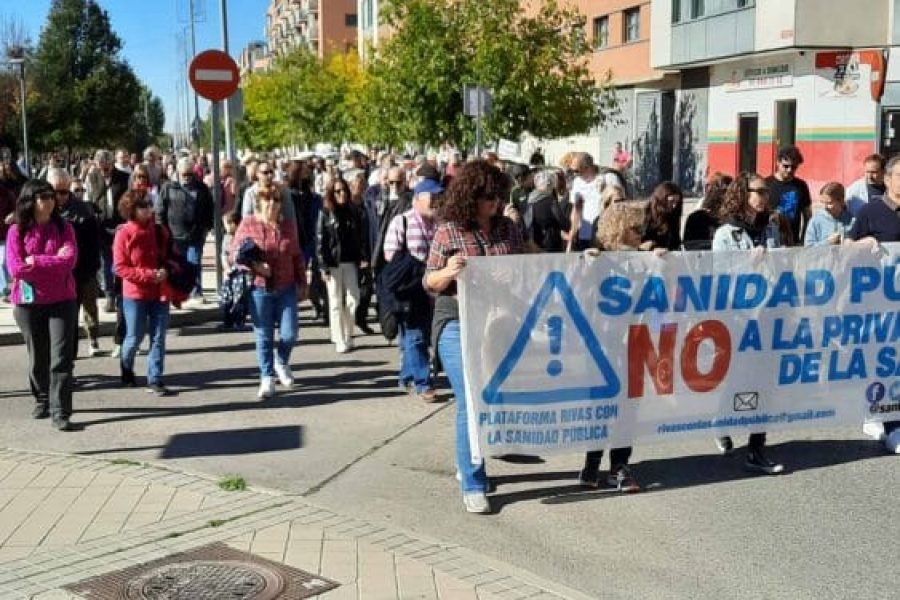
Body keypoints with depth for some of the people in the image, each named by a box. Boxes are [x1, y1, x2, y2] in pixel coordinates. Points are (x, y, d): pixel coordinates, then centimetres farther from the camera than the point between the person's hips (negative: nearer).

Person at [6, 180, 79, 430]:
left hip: (62, 301, 0)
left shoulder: (64, 228, 0)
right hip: (28, 302, 1)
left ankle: (60, 412, -6)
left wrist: (34, 261, -14)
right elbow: (15, 268, -12)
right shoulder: (16, 231, -2)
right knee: (37, 357, 14)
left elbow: (69, 261, -13)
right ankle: (42, 401, 34)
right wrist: (53, 261, -12)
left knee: (61, 357, -7)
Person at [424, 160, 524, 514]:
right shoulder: (447, 232, -5)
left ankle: (468, 465, 36)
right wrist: (448, 272, -21)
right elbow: (429, 283, -2)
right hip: (458, 326, -5)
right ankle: (473, 485, 4)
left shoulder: (507, 229, 6)